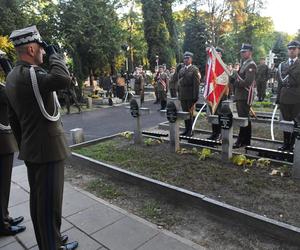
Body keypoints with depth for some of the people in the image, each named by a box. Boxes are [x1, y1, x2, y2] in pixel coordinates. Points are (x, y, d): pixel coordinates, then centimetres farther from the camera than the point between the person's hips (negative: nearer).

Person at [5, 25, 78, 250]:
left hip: (31, 149, 10)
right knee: (50, 203, 3)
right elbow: (63, 79, -37)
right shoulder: (29, 74, -18)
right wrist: (53, 53, -18)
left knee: (38, 199, 20)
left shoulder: (13, 76, 13)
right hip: (48, 149, -10)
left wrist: (22, 145, 23)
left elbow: (13, 118, 17)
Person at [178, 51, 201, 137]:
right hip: (182, 96, 5)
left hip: (190, 96, -5)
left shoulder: (195, 69, -4)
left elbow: (196, 84, -10)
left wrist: (195, 97, -15)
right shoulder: (181, 70, 15)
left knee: (190, 113, 1)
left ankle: (190, 131, 10)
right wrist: (179, 94, 8)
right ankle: (186, 129, 17)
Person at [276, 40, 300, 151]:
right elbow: (280, 82, 11)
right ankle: (285, 144, 18)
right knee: (286, 121, 9)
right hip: (284, 97, 3)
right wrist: (278, 98, 9)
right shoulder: (282, 65, 12)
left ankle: (291, 145, 11)